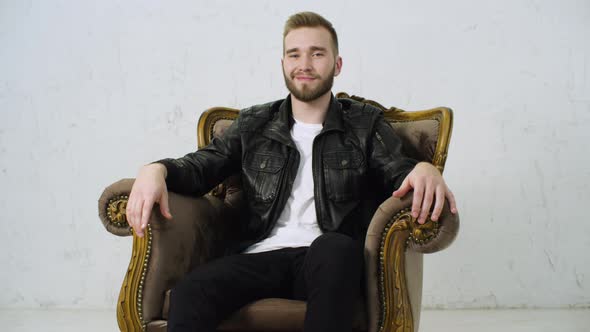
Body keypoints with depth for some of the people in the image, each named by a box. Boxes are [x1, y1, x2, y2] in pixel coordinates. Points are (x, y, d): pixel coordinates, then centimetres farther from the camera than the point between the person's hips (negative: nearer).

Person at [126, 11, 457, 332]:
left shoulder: (366, 124, 15)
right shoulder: (253, 124, 20)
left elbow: (399, 173, 3)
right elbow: (201, 166, 14)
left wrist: (425, 169, -23)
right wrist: (157, 170, -10)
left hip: (330, 261, -1)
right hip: (263, 257, 1)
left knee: (334, 248, -39)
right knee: (191, 291, -31)